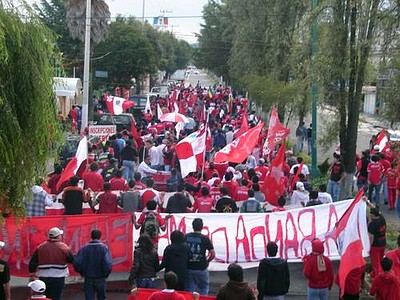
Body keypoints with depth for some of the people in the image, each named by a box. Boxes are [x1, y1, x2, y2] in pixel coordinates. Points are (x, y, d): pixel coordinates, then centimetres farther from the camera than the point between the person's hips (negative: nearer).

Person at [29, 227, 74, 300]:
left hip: (44, 278, 3)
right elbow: (72, 260, -3)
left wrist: (32, 272, 20)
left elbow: (33, 262, 4)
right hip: (58, 278, -3)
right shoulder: (63, 247, -6)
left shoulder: (41, 247, 3)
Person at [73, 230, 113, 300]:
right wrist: (106, 274, -3)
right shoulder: (104, 248, -10)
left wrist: (82, 273, 6)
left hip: (88, 279, 1)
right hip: (100, 279, -1)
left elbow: (76, 263, -10)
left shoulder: (84, 248, -4)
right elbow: (108, 264, -20)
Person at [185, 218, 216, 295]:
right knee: (203, 289, 14)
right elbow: (213, 254, -9)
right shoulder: (205, 238, -9)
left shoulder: (186, 237, -2)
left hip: (189, 268, 3)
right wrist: (207, 261, 9)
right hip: (201, 268, -2)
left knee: (189, 290, 12)